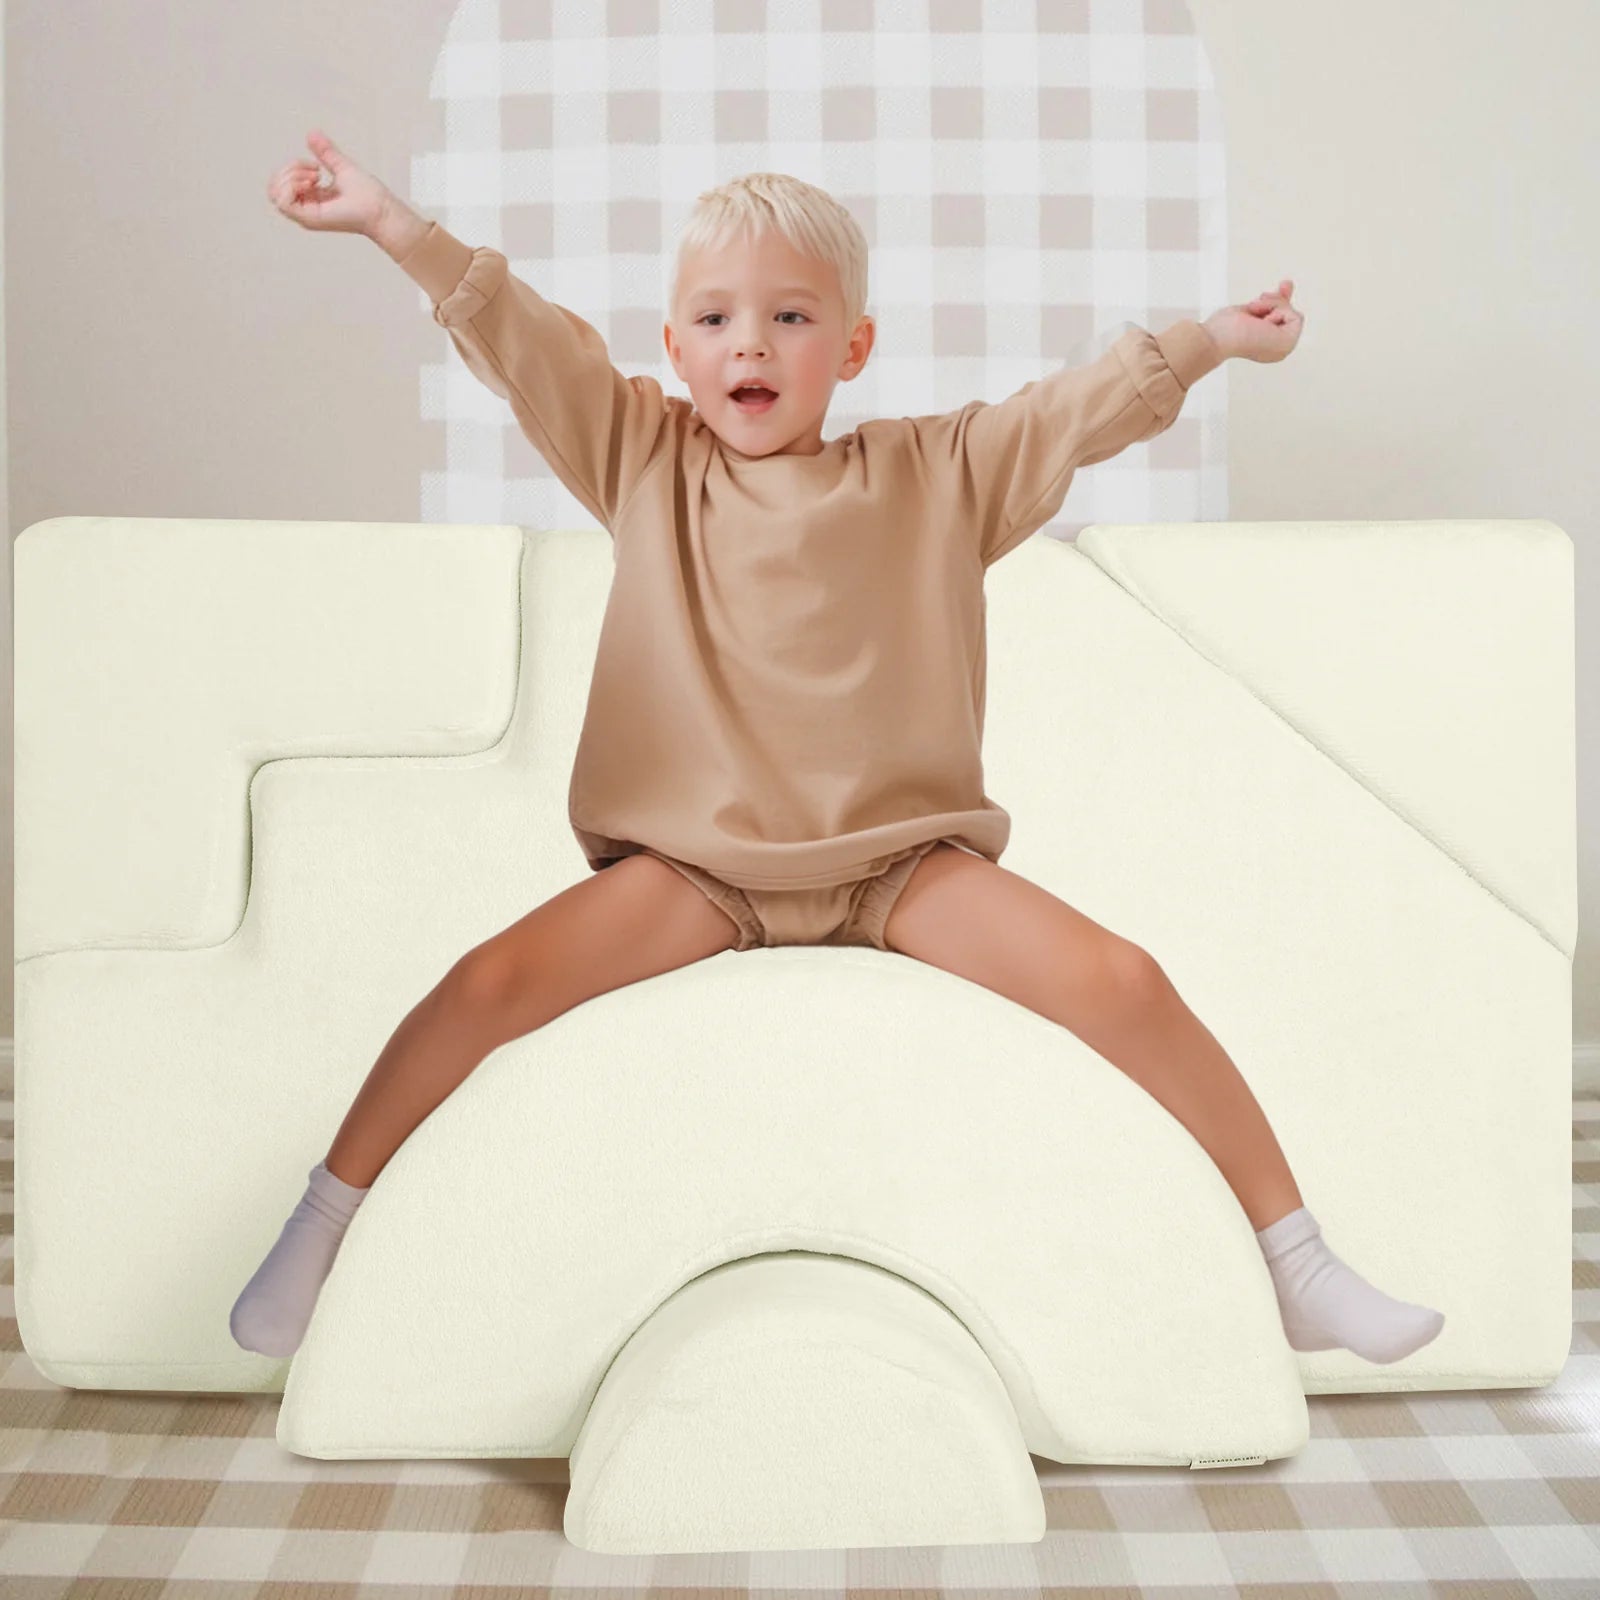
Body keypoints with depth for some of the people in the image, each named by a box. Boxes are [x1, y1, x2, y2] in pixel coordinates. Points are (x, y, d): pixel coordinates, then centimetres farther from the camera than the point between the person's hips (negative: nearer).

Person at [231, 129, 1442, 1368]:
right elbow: (522, 340, 3)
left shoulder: (936, 472, 9)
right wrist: (389, 223, -4)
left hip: (899, 855, 0)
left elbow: (1079, 408, 7)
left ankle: (1302, 1271, 0)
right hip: (692, 860, 0)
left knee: (1123, 981, -16)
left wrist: (1211, 338, -2)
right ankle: (322, 1226, 3)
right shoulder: (646, 461, 9)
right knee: (493, 980, -21)